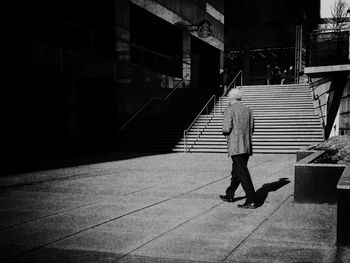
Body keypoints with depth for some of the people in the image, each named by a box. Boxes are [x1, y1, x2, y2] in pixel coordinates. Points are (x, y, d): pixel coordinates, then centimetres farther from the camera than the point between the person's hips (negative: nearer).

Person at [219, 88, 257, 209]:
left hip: (235, 146, -7)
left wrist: (224, 132, 7)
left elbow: (226, 128, -15)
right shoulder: (248, 110, 13)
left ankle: (251, 201, -13)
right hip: (247, 146, 7)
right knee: (236, 171, 19)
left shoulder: (230, 110, -7)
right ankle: (230, 195, 34)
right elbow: (251, 130, 17)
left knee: (243, 173, -9)